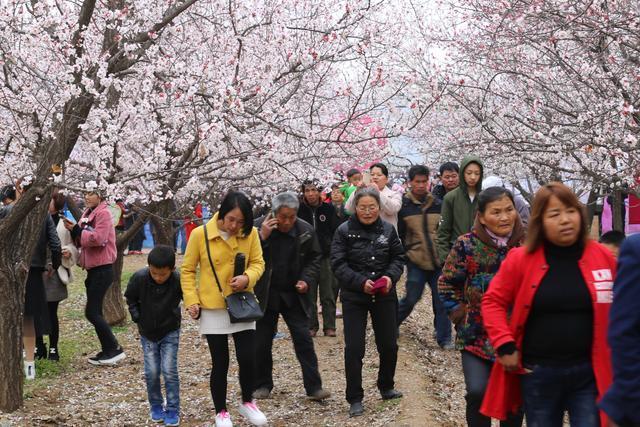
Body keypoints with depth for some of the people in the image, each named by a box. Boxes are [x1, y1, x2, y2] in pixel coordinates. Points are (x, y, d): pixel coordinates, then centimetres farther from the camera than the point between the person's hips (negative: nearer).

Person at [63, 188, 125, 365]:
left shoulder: (103, 213, -12)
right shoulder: (87, 213, 14)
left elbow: (98, 238, -23)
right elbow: (82, 240, 15)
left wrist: (77, 230, -15)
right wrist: (74, 230, -4)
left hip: (102, 269, -9)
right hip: (93, 268, 9)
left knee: (92, 312, -10)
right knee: (95, 312, 11)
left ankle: (115, 349, -4)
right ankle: (107, 351, 17)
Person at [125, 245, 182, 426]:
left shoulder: (179, 281, -25)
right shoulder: (139, 278, -20)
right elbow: (130, 299, 0)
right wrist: (137, 318, -4)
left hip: (170, 332, -1)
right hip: (147, 333, 2)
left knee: (169, 370, -5)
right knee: (151, 372, 2)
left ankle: (173, 410, 8)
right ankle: (156, 406, 23)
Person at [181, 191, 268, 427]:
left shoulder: (250, 233, -6)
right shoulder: (199, 234, -12)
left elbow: (258, 263, 2)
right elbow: (187, 270, -3)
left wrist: (247, 277, -19)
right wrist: (192, 300, -11)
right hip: (213, 308, -2)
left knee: (248, 358, 0)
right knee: (220, 363, 5)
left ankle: (247, 403, 26)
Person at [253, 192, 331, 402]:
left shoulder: (306, 230, -7)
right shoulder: (258, 227, -11)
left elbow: (315, 258, 6)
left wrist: (306, 280, -10)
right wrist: (262, 237, -26)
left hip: (293, 295, 0)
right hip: (265, 295, 0)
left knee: (304, 339, -3)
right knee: (262, 342, 8)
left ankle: (314, 387, 1)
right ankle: (263, 385, 23)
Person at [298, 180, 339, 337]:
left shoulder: (328, 208, 1)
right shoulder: (300, 210, 2)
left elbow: (336, 231, 0)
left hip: (326, 257, -1)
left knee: (328, 295, 3)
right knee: (309, 295, 6)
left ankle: (329, 326, 10)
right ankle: (311, 326, 14)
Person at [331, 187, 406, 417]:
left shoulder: (388, 229, 0)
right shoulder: (344, 231, -9)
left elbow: (398, 257, 7)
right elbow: (338, 264, -11)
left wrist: (391, 276, -13)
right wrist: (361, 282, -21)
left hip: (385, 295, 3)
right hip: (354, 297, -3)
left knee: (389, 344, 13)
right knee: (354, 348, -3)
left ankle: (386, 387, 36)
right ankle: (355, 399, 10)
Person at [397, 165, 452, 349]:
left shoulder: (438, 204, 6)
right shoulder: (403, 206, -3)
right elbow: (398, 235, 2)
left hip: (438, 261, 3)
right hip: (416, 262, -3)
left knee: (441, 300, 3)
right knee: (411, 298, 0)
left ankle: (444, 337, 12)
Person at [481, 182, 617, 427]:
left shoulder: (603, 257, -2)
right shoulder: (521, 259, -6)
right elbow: (493, 302, 2)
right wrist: (505, 346, -7)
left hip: (589, 372, 0)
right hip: (538, 372, 0)